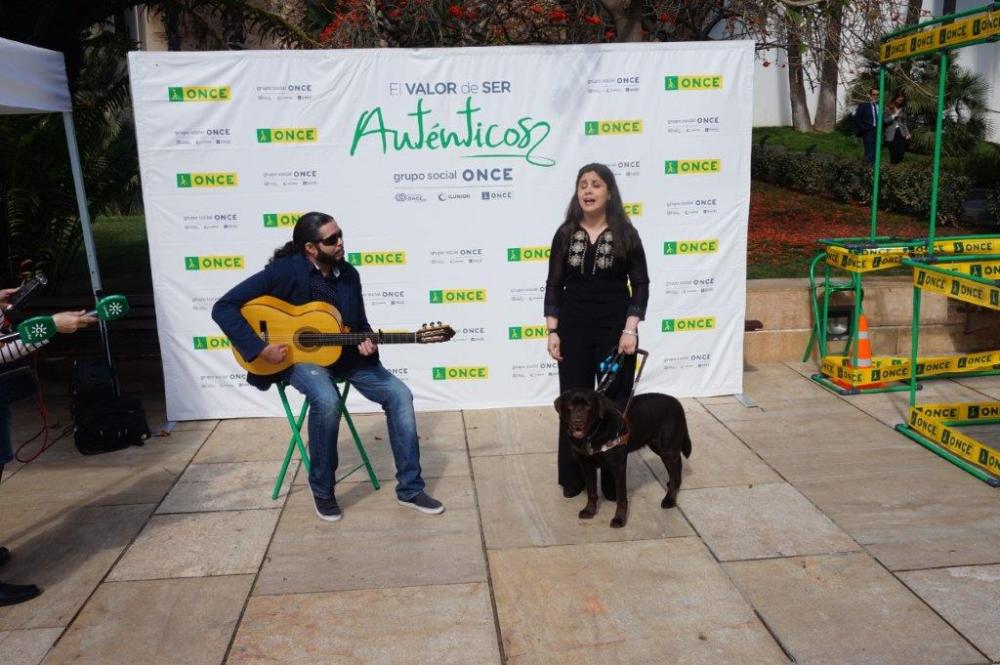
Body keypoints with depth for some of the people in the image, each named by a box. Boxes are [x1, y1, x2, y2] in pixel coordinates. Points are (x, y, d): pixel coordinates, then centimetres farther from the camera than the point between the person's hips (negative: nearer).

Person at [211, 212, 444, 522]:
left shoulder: (349, 273, 0)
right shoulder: (284, 271, -18)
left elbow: (360, 323, 11)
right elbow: (223, 308, -20)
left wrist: (366, 342, -12)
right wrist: (260, 348, -26)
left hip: (344, 355, 5)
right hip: (298, 356, -5)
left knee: (400, 395, -13)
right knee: (327, 401, -37)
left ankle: (409, 489, -2)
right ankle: (322, 489, -11)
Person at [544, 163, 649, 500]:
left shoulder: (626, 234, -2)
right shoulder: (565, 234, 2)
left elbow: (640, 284, -1)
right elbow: (554, 285, 4)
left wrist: (630, 328, -12)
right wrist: (552, 331, -3)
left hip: (615, 330, -1)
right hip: (574, 330, 2)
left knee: (614, 403, 5)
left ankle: (613, 482, 18)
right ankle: (572, 479, 21)